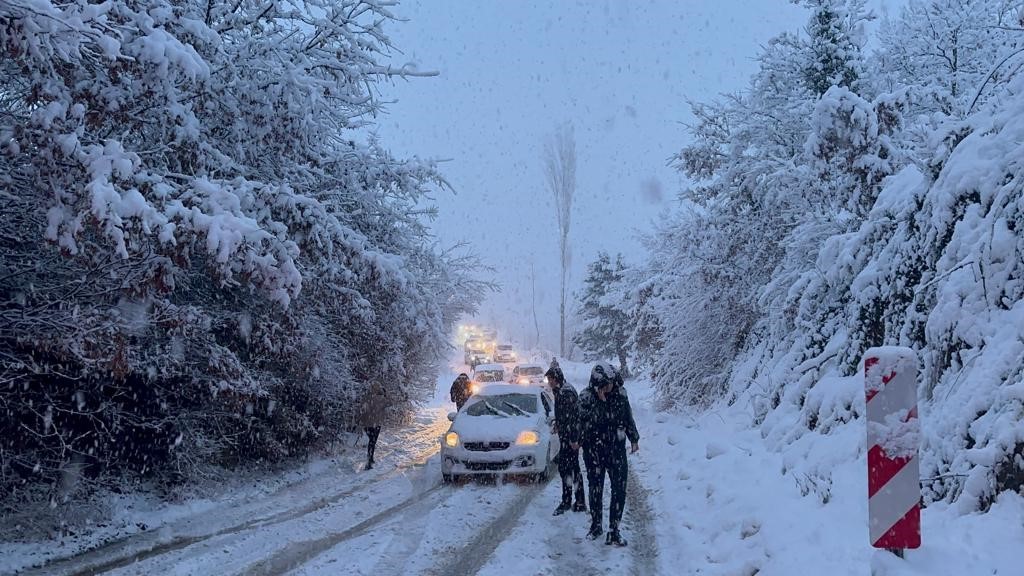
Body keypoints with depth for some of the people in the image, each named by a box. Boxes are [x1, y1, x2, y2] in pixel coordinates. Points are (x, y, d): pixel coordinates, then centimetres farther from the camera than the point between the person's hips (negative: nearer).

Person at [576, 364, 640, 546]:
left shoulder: (619, 396, -2)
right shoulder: (586, 397, -10)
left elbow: (628, 418, 12)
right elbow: (586, 421, -23)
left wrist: (634, 439, 17)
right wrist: (600, 400, -27)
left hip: (617, 449, 2)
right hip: (594, 450, -2)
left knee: (619, 489, -5)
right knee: (595, 488, 10)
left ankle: (614, 530, 2)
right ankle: (596, 525, 28)